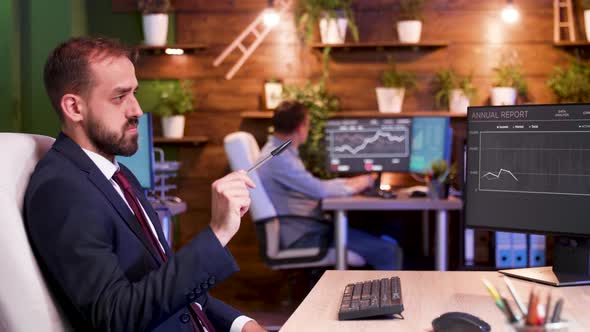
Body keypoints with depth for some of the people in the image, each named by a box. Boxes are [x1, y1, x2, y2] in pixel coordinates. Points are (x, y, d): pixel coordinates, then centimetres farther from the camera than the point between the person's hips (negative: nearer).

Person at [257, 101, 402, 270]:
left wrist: (352, 182, 9)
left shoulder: (281, 151, 13)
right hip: (302, 236, -11)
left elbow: (312, 186, 19)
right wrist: (353, 187, -6)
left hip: (307, 226, 11)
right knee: (388, 252, -15)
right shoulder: (278, 157, -20)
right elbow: (319, 190, -23)